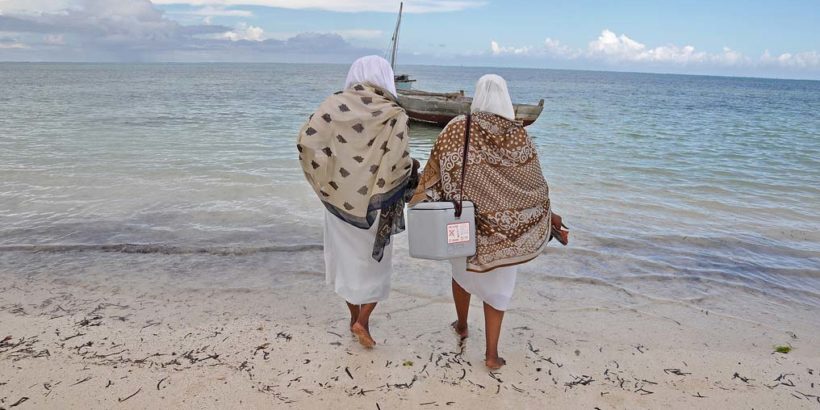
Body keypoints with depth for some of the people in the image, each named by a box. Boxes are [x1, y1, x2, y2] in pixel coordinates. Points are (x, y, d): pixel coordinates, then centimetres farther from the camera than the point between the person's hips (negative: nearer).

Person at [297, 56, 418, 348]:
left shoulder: (335, 104, -4)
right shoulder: (394, 114, -12)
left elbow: (306, 141, -12)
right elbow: (398, 163, -21)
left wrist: (326, 177, 0)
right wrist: (413, 169, 1)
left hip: (339, 196, 3)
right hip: (374, 201, -3)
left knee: (347, 257, 20)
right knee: (375, 261, 18)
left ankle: (354, 316, 34)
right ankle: (363, 321, 11)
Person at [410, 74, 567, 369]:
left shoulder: (457, 129, -9)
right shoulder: (518, 135, -8)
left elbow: (434, 171, -11)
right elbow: (534, 184, -3)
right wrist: (550, 216, 10)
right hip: (504, 225, 0)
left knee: (463, 269, 26)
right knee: (497, 285, 12)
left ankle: (461, 326, 46)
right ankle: (492, 353, 13)